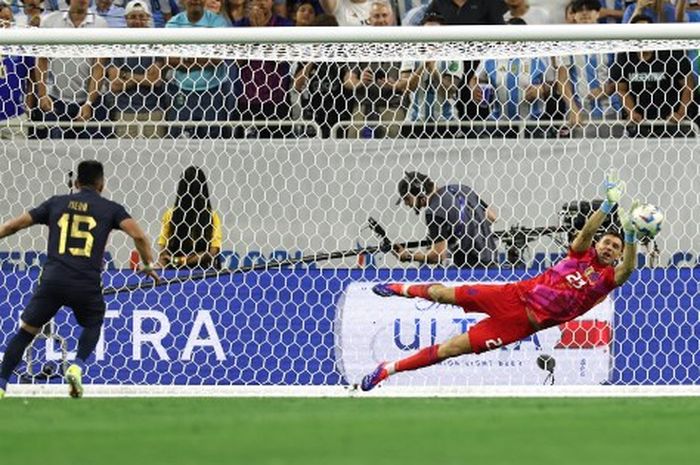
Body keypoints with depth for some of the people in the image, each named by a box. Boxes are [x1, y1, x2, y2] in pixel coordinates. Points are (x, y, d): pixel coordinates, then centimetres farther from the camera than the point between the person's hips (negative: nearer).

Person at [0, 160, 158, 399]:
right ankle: (77, 366, 3)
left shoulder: (56, 203, 16)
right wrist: (148, 264, 9)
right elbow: (138, 235, -4)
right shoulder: (111, 209, 10)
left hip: (52, 279, 1)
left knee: (26, 331, 11)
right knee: (93, 323, 27)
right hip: (87, 284, -1)